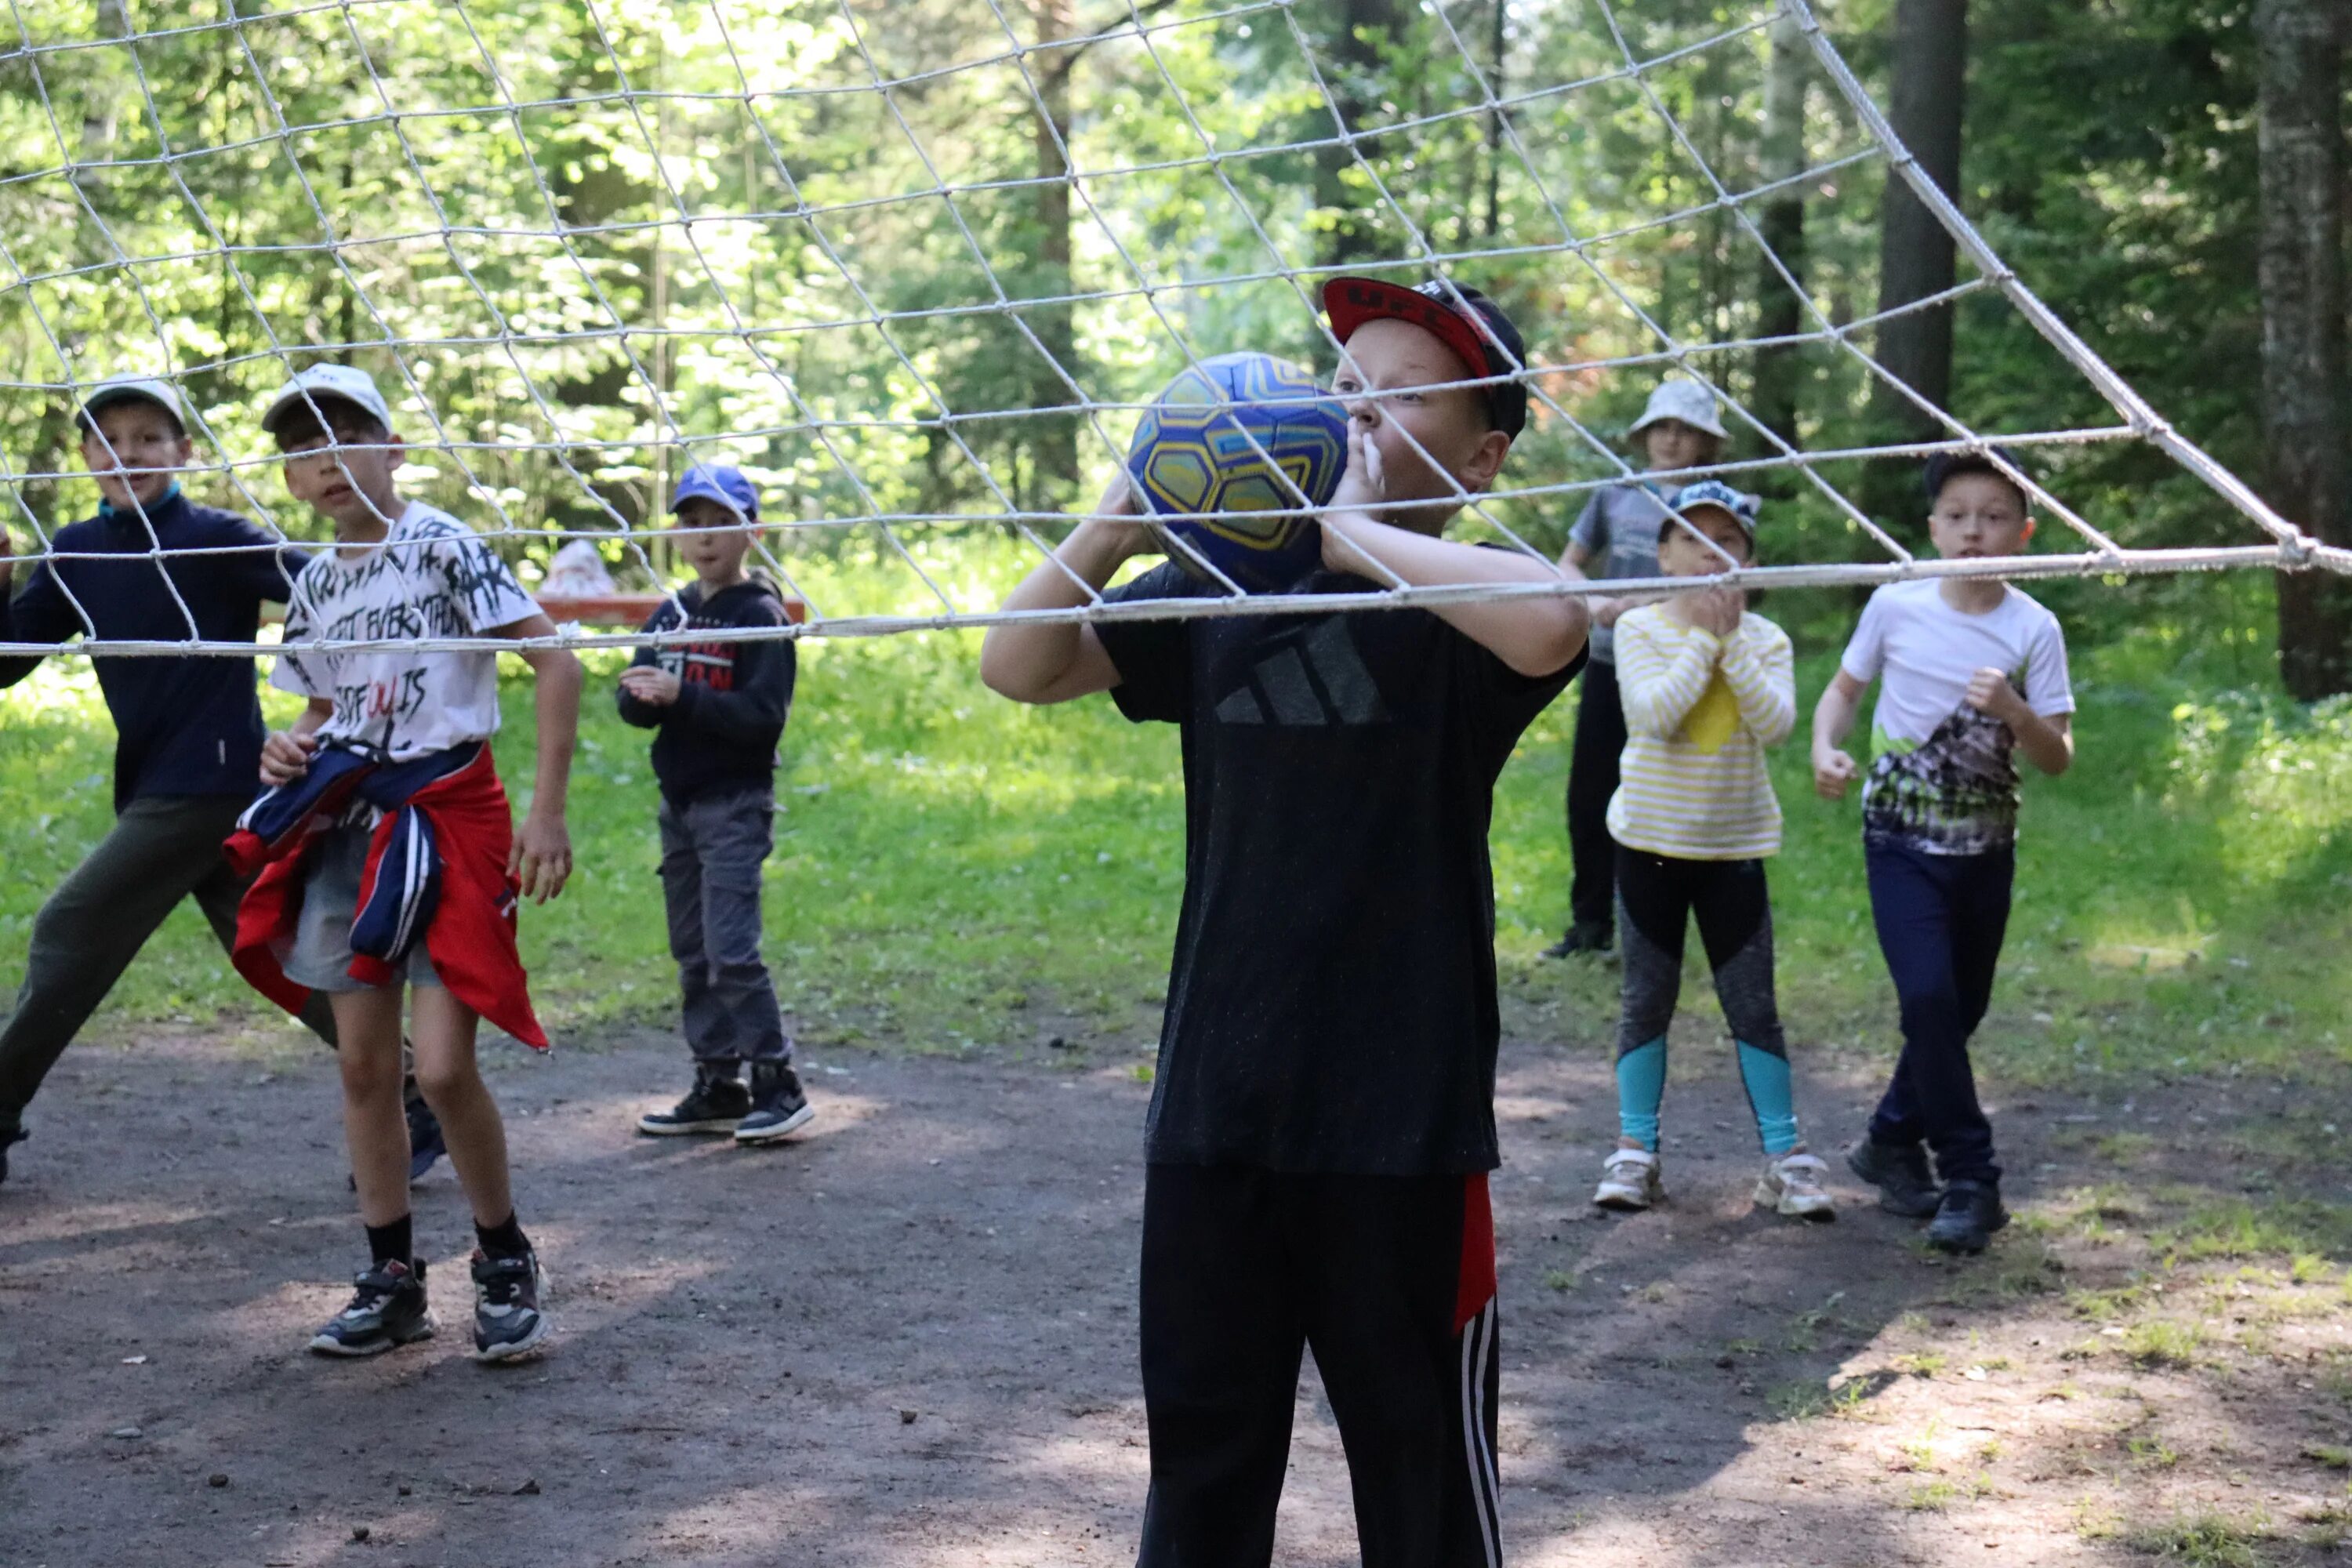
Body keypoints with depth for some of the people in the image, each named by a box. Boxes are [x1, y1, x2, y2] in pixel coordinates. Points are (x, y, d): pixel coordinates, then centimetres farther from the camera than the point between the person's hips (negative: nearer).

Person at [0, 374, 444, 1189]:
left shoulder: (217, 539, -10)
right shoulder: (75, 554, 9)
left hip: (211, 780, -8)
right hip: (157, 789, 8)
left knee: (69, 934, -5)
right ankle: (415, 1112, 16)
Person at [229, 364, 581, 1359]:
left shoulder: (442, 547, -9)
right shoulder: (315, 585, 12)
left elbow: (556, 663, -13)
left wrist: (548, 811, -17)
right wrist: (291, 750, 1)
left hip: (447, 818, -6)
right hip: (345, 824, 6)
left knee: (443, 1067, -12)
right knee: (364, 1065, 6)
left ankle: (506, 1264, 8)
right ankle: (391, 1281, 17)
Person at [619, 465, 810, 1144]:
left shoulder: (760, 615, -8)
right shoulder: (671, 614, 11)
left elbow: (764, 714, -18)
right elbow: (632, 706, 5)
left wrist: (683, 695, -27)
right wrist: (641, 695, -18)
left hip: (735, 803, -7)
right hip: (678, 801, 7)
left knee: (731, 949, -13)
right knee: (692, 953, 10)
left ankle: (778, 1084, -6)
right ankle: (718, 1087, 18)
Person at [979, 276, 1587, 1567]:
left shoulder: (1462, 602, -7)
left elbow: (1550, 623, -31)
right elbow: (1020, 668, 6)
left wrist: (1350, 529, -21)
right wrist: (1130, 508, -8)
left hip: (1401, 1130, -5)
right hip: (1211, 1117, 5)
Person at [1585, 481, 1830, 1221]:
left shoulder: (1764, 638, 0)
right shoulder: (1640, 628, -5)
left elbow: (1776, 724, -16)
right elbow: (1654, 714, -22)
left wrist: (1733, 640, -17)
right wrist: (1702, 638, -17)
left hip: (1734, 845, 1)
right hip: (1652, 837, -1)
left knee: (1753, 1005, 3)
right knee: (1647, 999, 7)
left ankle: (1785, 1154, 9)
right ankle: (1635, 1150, 15)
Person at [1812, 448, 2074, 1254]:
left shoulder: (2033, 629, -6)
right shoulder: (1895, 607, -6)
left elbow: (2058, 758, -6)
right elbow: (1844, 688, 8)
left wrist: (2013, 710, -25)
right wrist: (1826, 752, -11)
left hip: (1985, 847, 2)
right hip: (1901, 836, -2)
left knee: (1960, 1009, 11)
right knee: (1930, 997, -17)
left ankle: (1892, 1142, 34)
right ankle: (1970, 1180, -8)